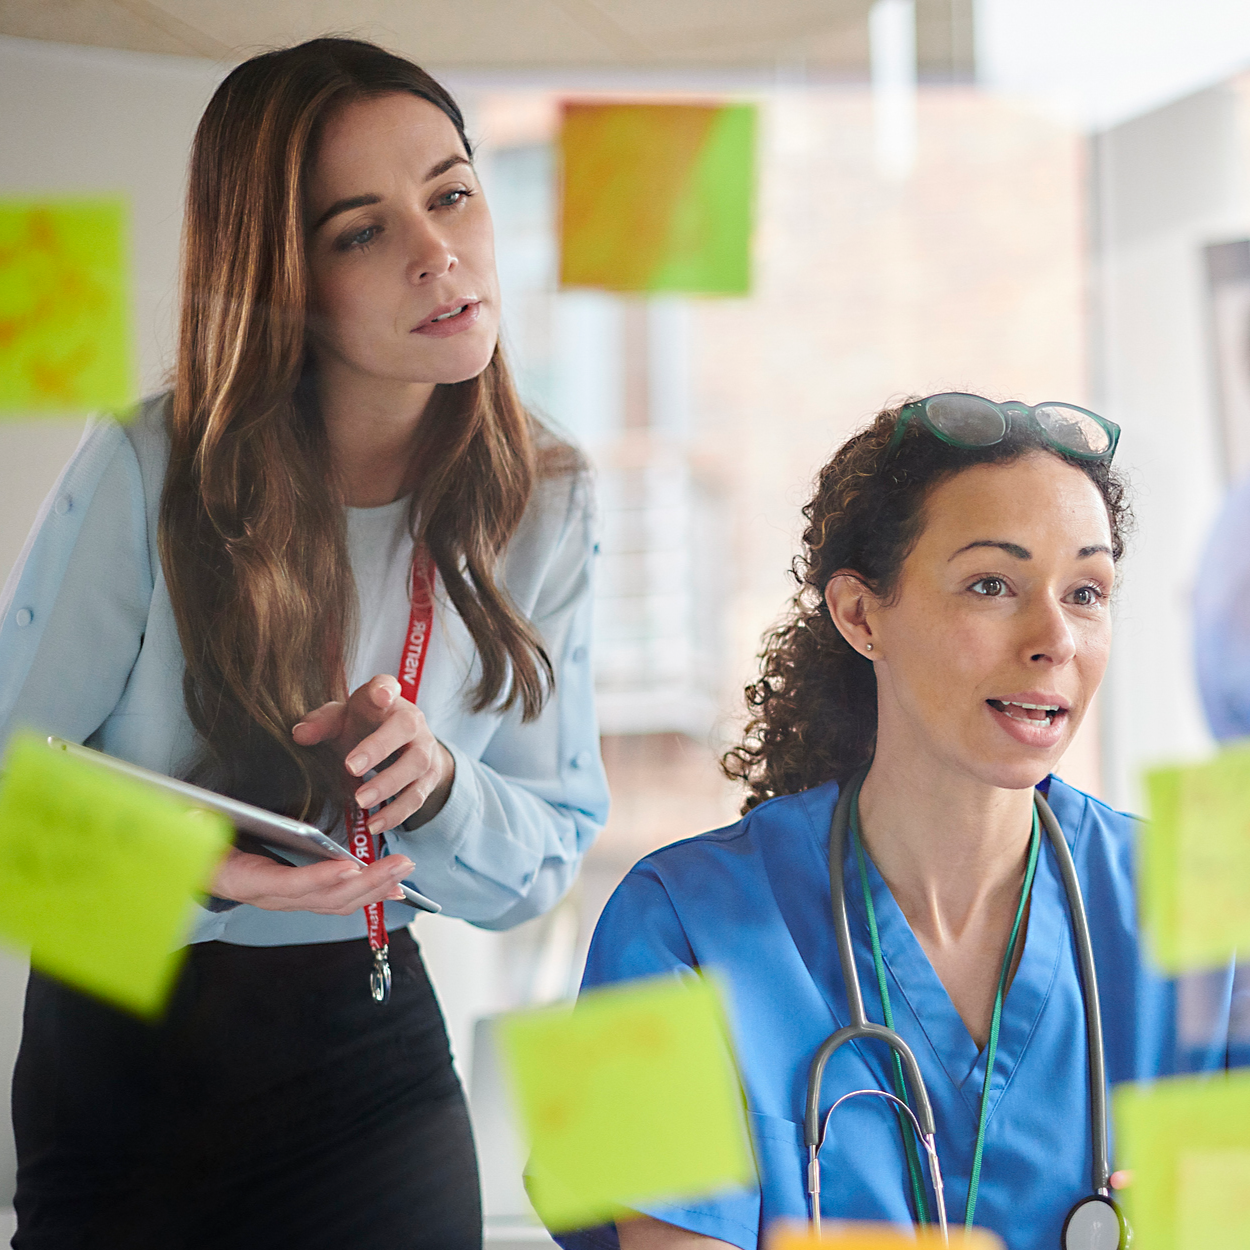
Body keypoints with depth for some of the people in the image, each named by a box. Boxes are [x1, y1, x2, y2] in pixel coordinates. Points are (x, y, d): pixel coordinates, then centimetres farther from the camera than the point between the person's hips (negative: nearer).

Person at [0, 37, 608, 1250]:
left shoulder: (543, 502, -6)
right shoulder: (147, 473, -19)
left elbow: (548, 861, -4)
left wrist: (437, 788, -26)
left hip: (370, 1048, 3)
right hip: (119, 1050, -2)